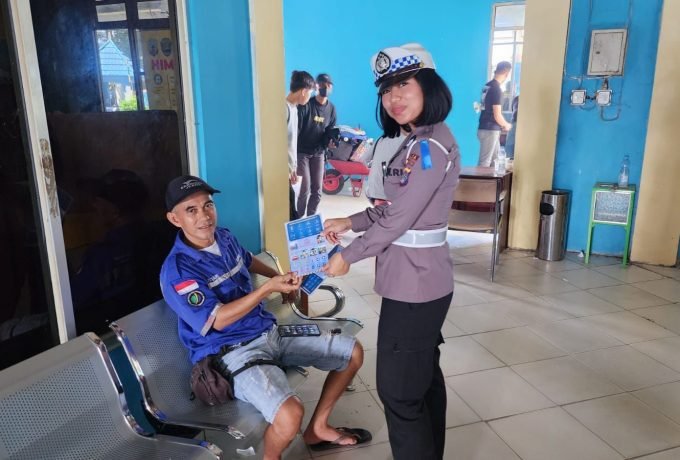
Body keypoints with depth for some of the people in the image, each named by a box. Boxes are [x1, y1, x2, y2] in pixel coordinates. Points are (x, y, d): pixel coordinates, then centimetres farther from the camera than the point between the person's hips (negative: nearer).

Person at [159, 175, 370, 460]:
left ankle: (318, 428, 24)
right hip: (233, 352, -8)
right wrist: (269, 288, -24)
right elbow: (217, 320, -23)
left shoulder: (223, 238, 5)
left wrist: (277, 277, 19)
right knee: (289, 415, -35)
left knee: (353, 352, 9)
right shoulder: (177, 271, -19)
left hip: (269, 332, 8)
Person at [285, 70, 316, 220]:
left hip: (289, 169, 9)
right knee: (290, 213, -4)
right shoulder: (284, 108, -17)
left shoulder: (293, 107, 13)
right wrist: (287, 169, -16)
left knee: (291, 212, 14)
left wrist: (294, 167, 17)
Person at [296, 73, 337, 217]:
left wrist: (330, 141, -14)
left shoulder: (331, 108, 4)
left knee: (317, 190, 5)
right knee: (304, 189, -8)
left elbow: (329, 131, 9)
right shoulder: (305, 105, -12)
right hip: (302, 152, -5)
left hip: (318, 153, 5)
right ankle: (300, 218, 9)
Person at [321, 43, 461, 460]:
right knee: (424, 375, 22)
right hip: (419, 279, 10)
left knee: (398, 389, 3)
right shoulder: (415, 141, 11)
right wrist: (350, 222, 8)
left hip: (414, 283, -10)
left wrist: (347, 256, -10)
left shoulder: (432, 146, -21)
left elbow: (398, 220, -21)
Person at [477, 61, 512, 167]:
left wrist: (502, 125, 18)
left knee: (495, 158, 18)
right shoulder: (496, 89, -16)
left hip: (486, 128, 9)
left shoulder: (487, 86, 10)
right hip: (490, 130, -9)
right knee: (485, 162, -4)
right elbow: (497, 115, -17)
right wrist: (506, 125, 2)